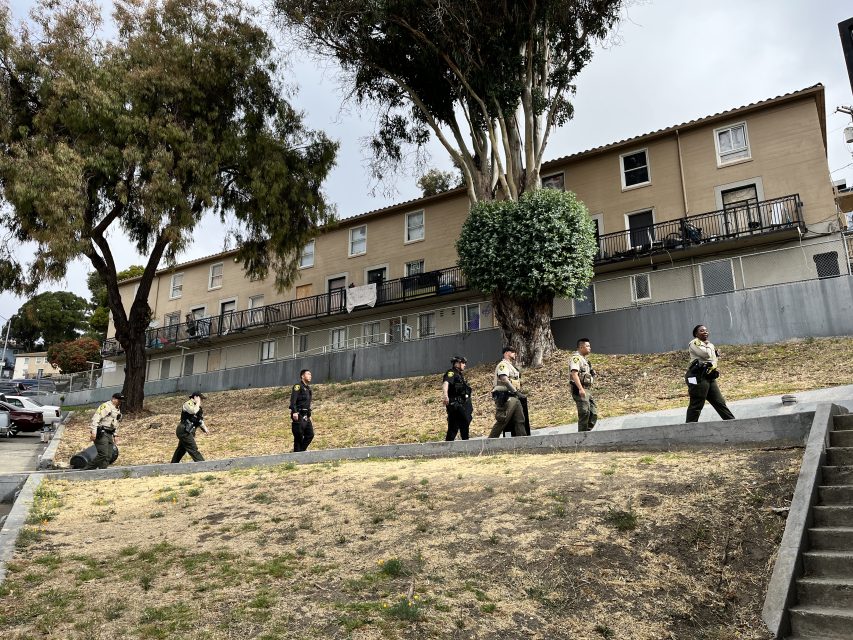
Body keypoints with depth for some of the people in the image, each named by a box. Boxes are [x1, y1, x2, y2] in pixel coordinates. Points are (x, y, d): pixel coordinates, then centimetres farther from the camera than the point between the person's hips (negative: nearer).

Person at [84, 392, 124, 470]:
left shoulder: (117, 410, 20)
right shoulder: (105, 406, -9)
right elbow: (95, 418, -17)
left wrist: (114, 435, 22)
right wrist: (93, 432, -23)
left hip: (109, 434, 9)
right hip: (101, 434, -9)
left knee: (108, 457, 2)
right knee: (103, 455, -17)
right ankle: (86, 470, -7)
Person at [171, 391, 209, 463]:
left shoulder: (196, 406, 14)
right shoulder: (187, 404, -14)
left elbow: (200, 420, 20)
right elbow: (194, 411, -36)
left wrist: (204, 428, 9)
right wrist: (198, 402, -22)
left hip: (188, 432, 10)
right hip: (184, 431, -10)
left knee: (181, 449, 21)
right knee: (193, 449, -11)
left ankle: (173, 465, 34)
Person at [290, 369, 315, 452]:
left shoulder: (308, 388, 19)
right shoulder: (298, 386, -7)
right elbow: (293, 399, -20)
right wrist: (294, 411, -30)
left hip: (306, 416, 8)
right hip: (298, 415, -8)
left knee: (310, 434, 4)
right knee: (299, 437, -3)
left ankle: (301, 451, 16)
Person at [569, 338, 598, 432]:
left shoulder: (584, 359, 21)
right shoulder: (576, 357, -11)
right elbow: (574, 374, -24)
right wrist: (580, 389, -34)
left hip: (586, 390, 10)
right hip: (579, 390, -10)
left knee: (594, 413, 9)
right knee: (585, 413, -12)